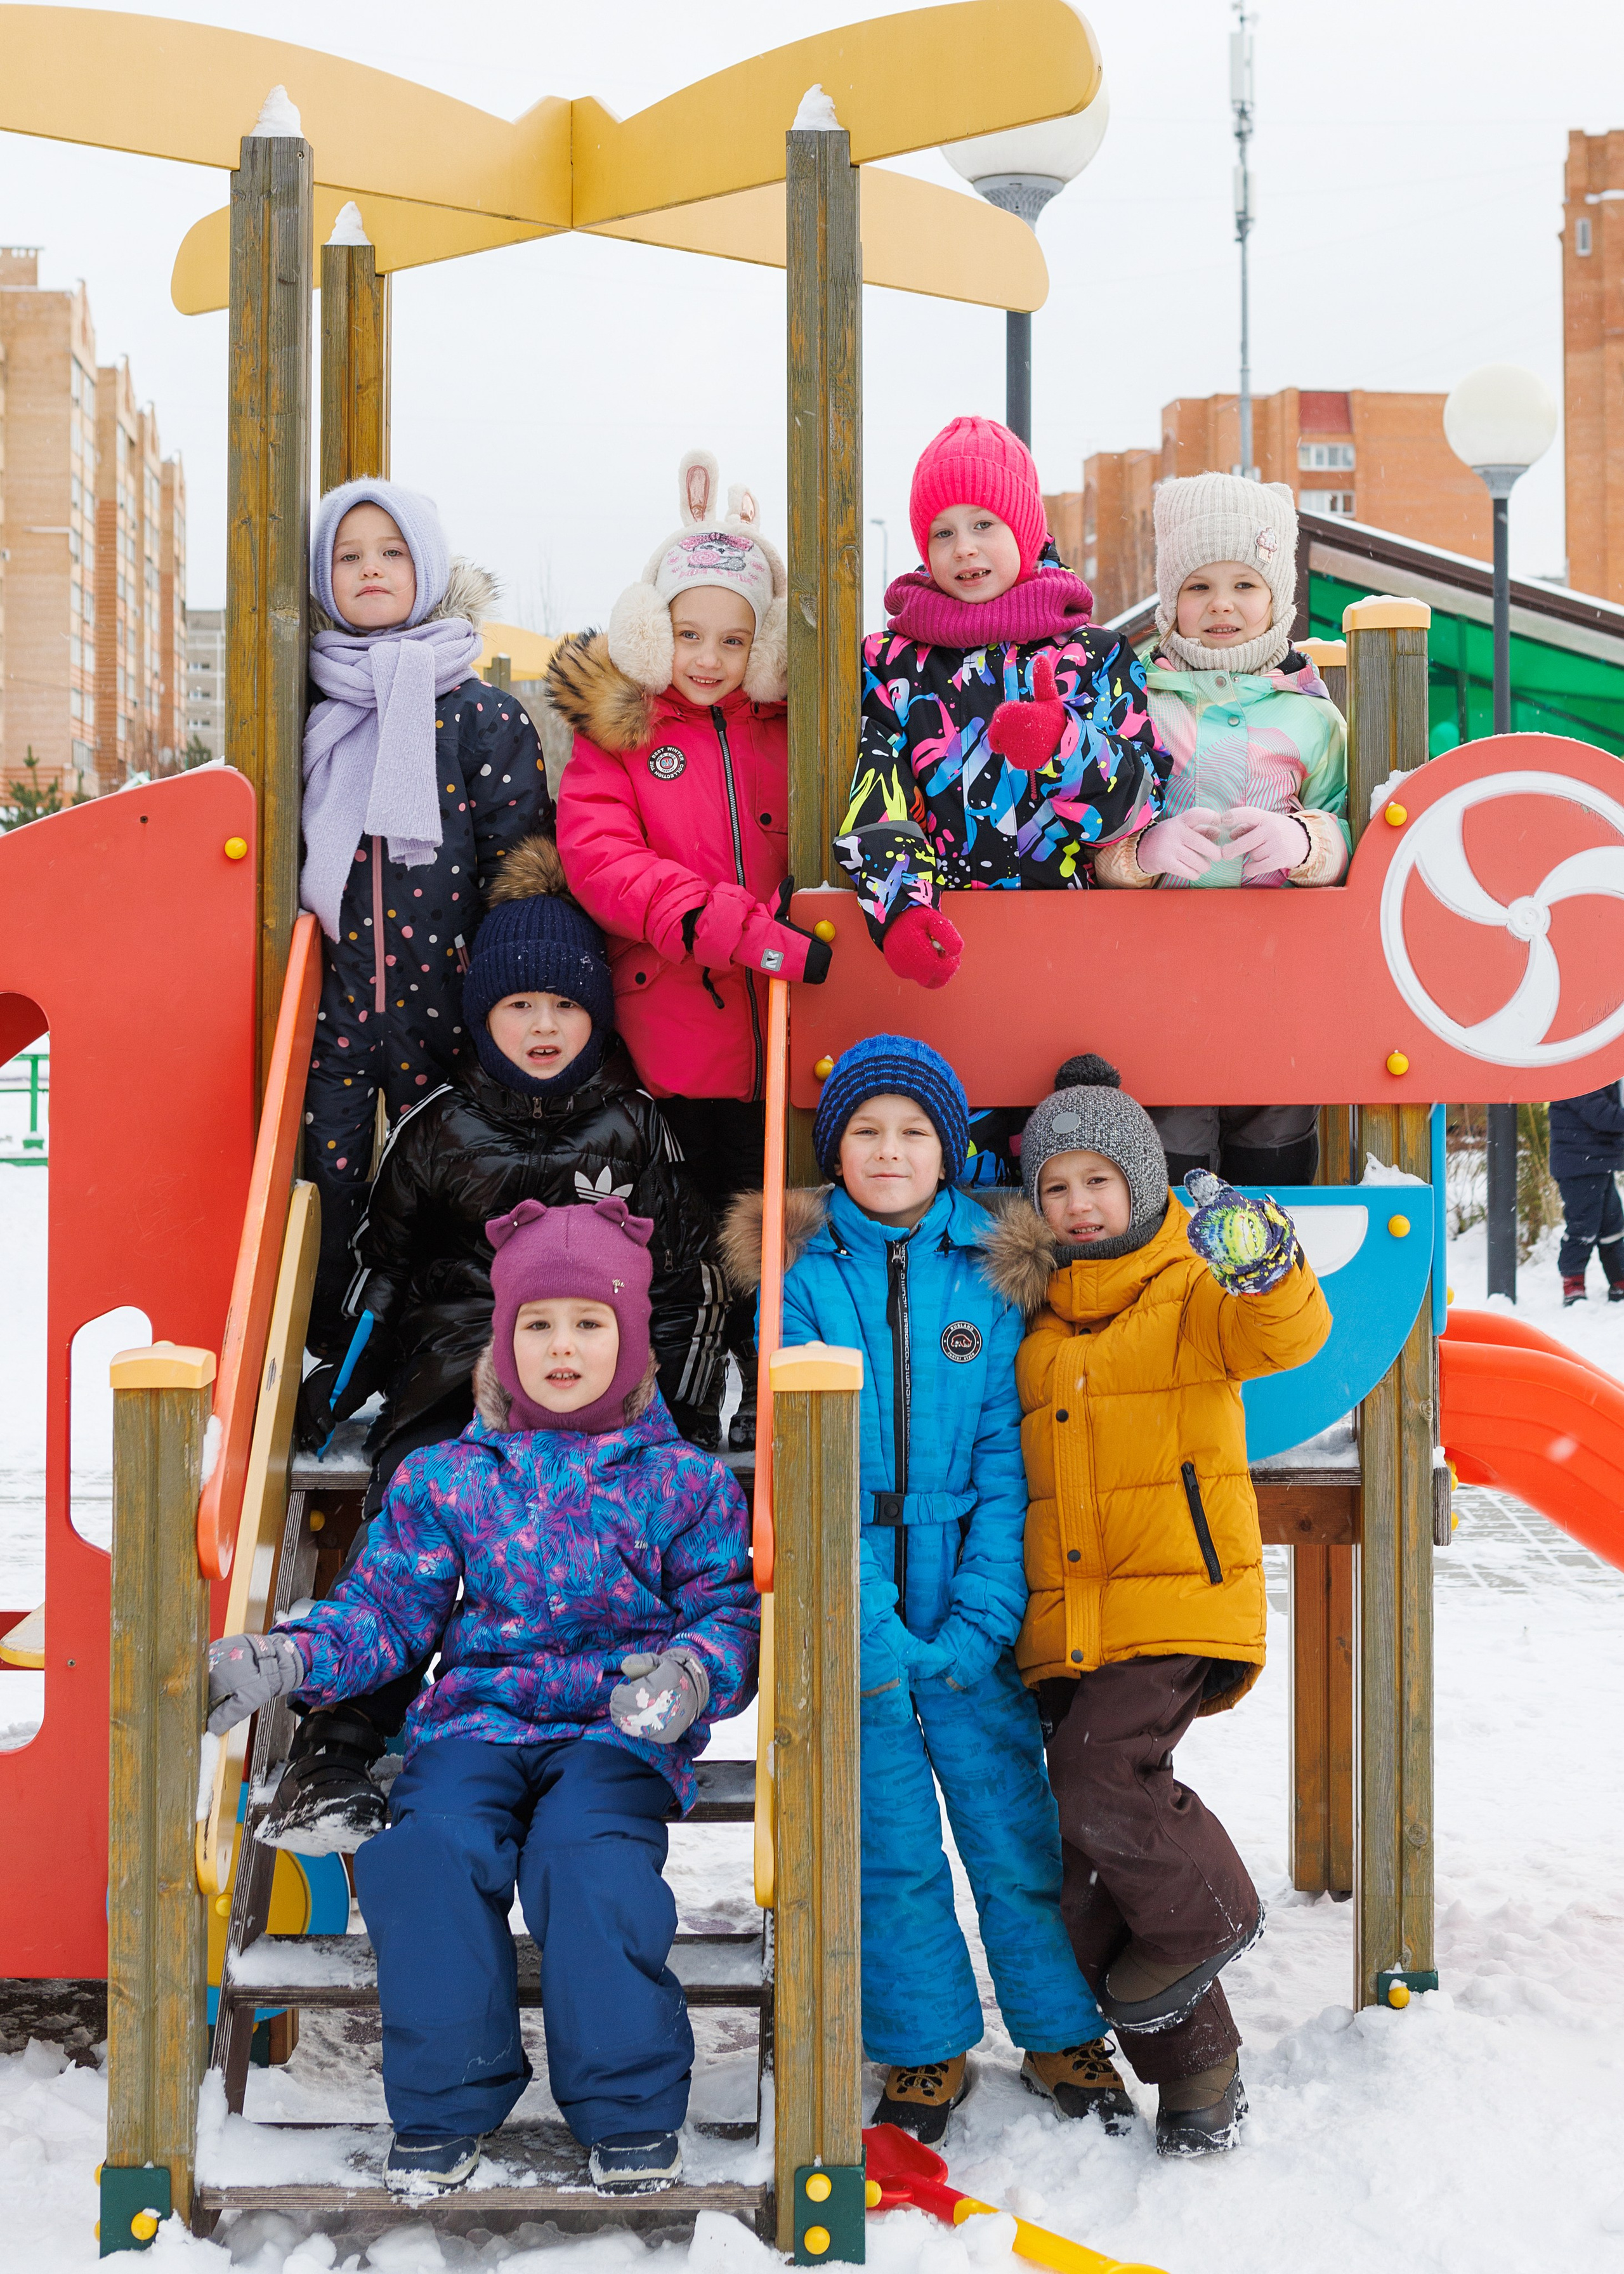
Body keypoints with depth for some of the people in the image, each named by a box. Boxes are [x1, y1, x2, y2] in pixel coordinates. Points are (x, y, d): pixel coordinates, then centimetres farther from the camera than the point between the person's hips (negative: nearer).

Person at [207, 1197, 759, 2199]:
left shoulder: (683, 1480, 10)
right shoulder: (449, 1478, 15)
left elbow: (730, 1611, 6)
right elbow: (385, 1606, 12)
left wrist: (691, 1674, -18)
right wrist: (287, 1657, -7)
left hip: (623, 1729, -2)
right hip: (479, 1717, 2)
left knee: (589, 1855, -32)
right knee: (432, 1852, -28)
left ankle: (632, 2115, -17)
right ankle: (444, 2111, -12)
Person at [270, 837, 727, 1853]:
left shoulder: (634, 1128, 12)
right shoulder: (439, 1129, 13)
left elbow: (690, 1277, 13)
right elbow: (383, 1266, 21)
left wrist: (685, 1415, 4)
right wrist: (338, 1384, 12)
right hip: (452, 1384, 0)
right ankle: (336, 1753, -28)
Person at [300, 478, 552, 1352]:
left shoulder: (483, 715, -2)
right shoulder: (307, 712, 6)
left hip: (441, 999, -2)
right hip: (330, 995, 2)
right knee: (326, 1184, 4)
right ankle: (326, 1372, 18)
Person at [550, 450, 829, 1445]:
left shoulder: (790, 727, 10)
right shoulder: (616, 729, 2)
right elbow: (601, 858, -13)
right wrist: (748, 933, -24)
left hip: (771, 1029, 2)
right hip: (663, 1031, -2)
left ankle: (763, 1400, 18)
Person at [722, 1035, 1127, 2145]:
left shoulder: (990, 1277, 3)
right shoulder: (803, 1275, 0)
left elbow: (1007, 1458, 0)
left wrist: (981, 1616, -10)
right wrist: (866, 1624, -15)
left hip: (969, 1606, 1)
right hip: (854, 1610, 0)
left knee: (1015, 1825, 5)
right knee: (889, 1844, 6)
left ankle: (1064, 2033, 25)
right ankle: (926, 2048, 24)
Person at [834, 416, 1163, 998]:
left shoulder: (1099, 656, 13)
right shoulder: (887, 664, 14)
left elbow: (1142, 807, 2)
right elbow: (870, 808, 1)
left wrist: (1065, 744, -17)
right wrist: (901, 908, -18)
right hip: (941, 931, 0)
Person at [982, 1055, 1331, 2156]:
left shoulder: (1192, 1294, -1)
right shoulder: (1031, 1322, 15)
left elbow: (1283, 1335, -21)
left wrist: (1266, 1270, -40)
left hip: (1179, 1601, -6)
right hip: (1067, 1624, 6)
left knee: (1100, 1778, -24)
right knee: (1089, 1870, 5)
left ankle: (1210, 1911, 5)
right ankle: (1196, 2063, 19)